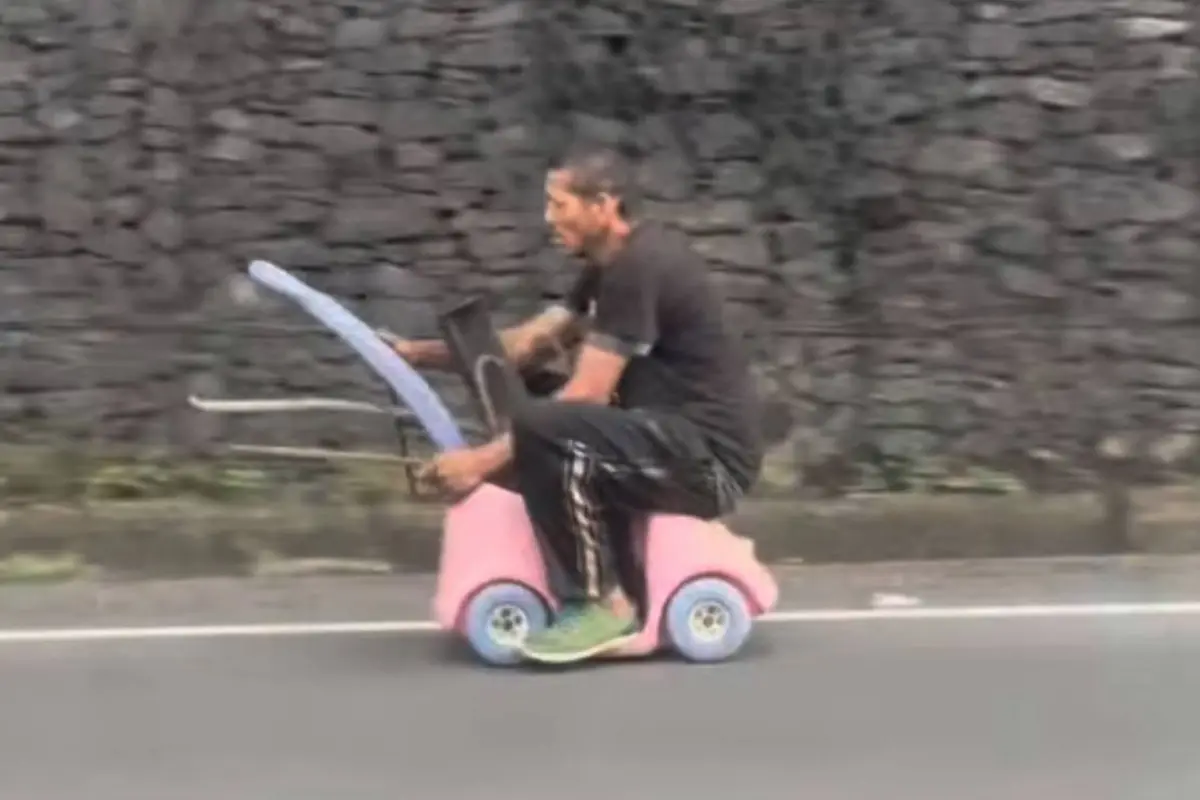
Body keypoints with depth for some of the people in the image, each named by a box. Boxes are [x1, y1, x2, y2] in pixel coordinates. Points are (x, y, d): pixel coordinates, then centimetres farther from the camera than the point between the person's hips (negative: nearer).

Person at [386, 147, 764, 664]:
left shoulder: (639, 268, -17)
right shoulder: (616, 263, 14)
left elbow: (586, 397, -21)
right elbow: (531, 342, 15)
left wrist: (483, 460, -20)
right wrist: (421, 353, 7)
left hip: (710, 457, -11)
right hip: (681, 442, 11)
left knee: (539, 429, -27)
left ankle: (603, 603, -13)